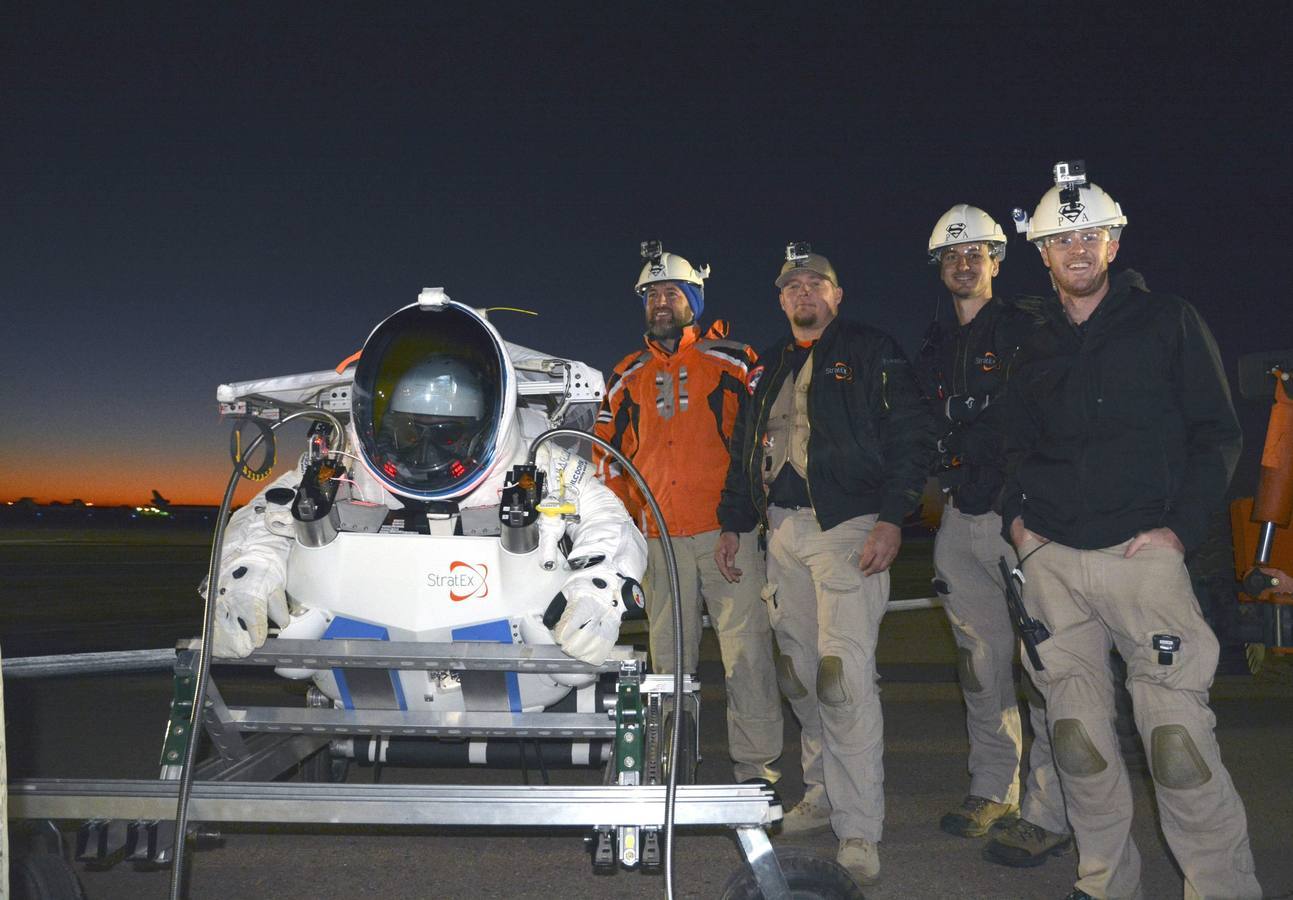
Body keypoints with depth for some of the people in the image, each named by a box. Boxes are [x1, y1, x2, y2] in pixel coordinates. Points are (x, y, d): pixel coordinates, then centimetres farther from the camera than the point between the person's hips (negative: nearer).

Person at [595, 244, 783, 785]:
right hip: (660, 534, 4)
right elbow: (610, 452, 19)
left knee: (745, 647, -3)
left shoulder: (731, 362, 4)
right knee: (669, 651, 12)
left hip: (728, 529, -3)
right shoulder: (628, 376, 15)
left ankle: (756, 760, 7)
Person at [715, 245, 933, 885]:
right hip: (782, 532, 6)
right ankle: (822, 796, 26)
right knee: (799, 675, 10)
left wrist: (892, 518, -15)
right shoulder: (768, 369, 21)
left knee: (844, 676, -12)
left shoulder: (871, 353, 3)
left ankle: (858, 833, -3)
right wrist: (733, 523, 19)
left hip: (848, 526, -6)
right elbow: (744, 450, 25)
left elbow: (910, 436, -5)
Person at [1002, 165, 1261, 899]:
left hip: (1142, 551, -4)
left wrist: (1182, 528, -8)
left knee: (1179, 738, -8)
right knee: (1078, 735, 6)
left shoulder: (1168, 321, 6)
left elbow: (1218, 432, 2)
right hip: (1051, 558, 4)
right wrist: (1019, 513, 7)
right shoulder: (1036, 350, 17)